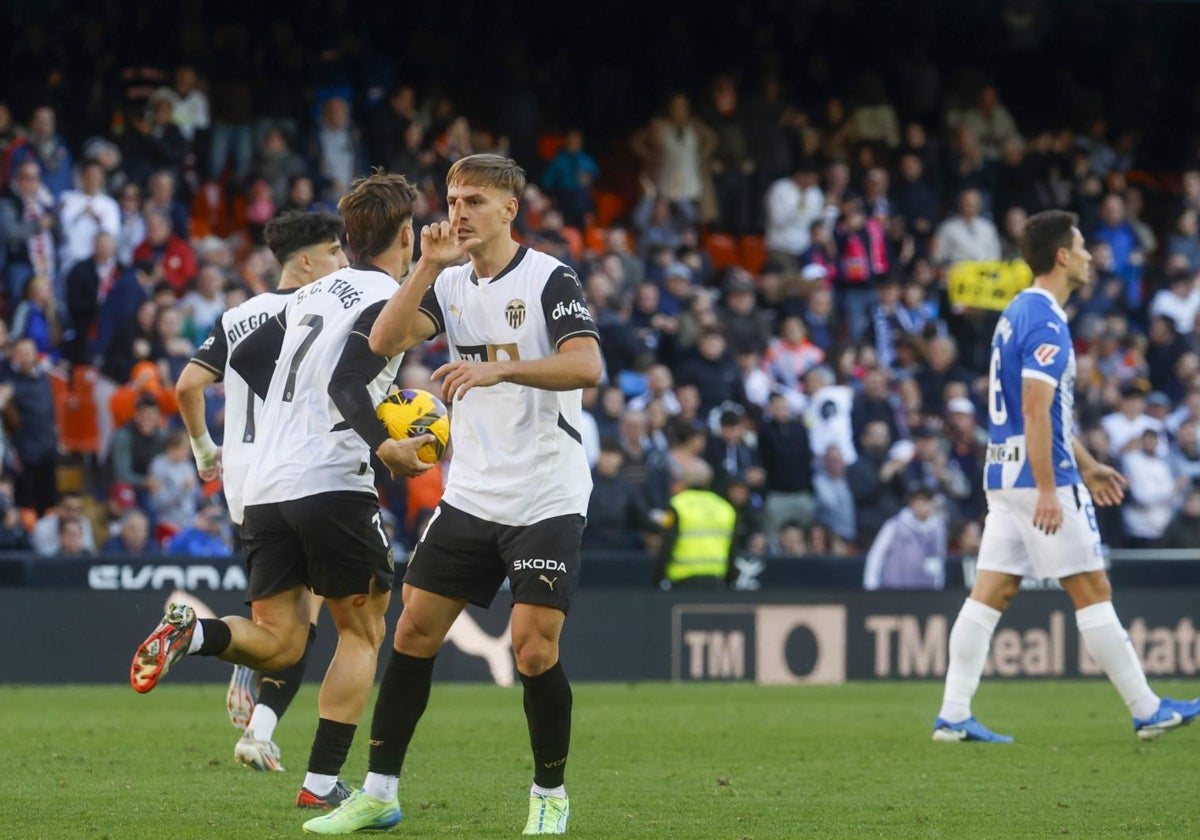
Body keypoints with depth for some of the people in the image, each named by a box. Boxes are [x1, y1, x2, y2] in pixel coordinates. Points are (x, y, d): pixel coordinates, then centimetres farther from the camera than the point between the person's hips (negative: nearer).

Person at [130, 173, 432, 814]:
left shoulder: (314, 294, 17)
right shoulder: (388, 301, -6)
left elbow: (246, 358, 23)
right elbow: (345, 383, -20)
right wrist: (384, 445, -17)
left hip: (264, 488, 7)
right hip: (332, 483, -7)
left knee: (279, 642, 10)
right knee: (361, 632, 8)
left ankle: (190, 633, -20)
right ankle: (322, 783, 0)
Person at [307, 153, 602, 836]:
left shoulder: (550, 280, -8)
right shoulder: (450, 284, 9)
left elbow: (587, 367, -22)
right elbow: (386, 341, -5)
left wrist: (501, 369, -33)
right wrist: (429, 266, -14)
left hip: (547, 498, -6)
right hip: (471, 494, 6)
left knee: (535, 649, -12)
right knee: (415, 631, 2)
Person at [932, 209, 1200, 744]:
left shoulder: (1018, 313, 17)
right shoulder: (1046, 322, -15)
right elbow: (1036, 410, -22)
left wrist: (1086, 467, 28)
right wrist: (1048, 491, -23)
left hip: (1004, 476, 9)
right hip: (1039, 478, -9)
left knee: (990, 594, 5)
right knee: (1092, 593, -2)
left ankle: (952, 716, 1)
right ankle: (1147, 711, 4)